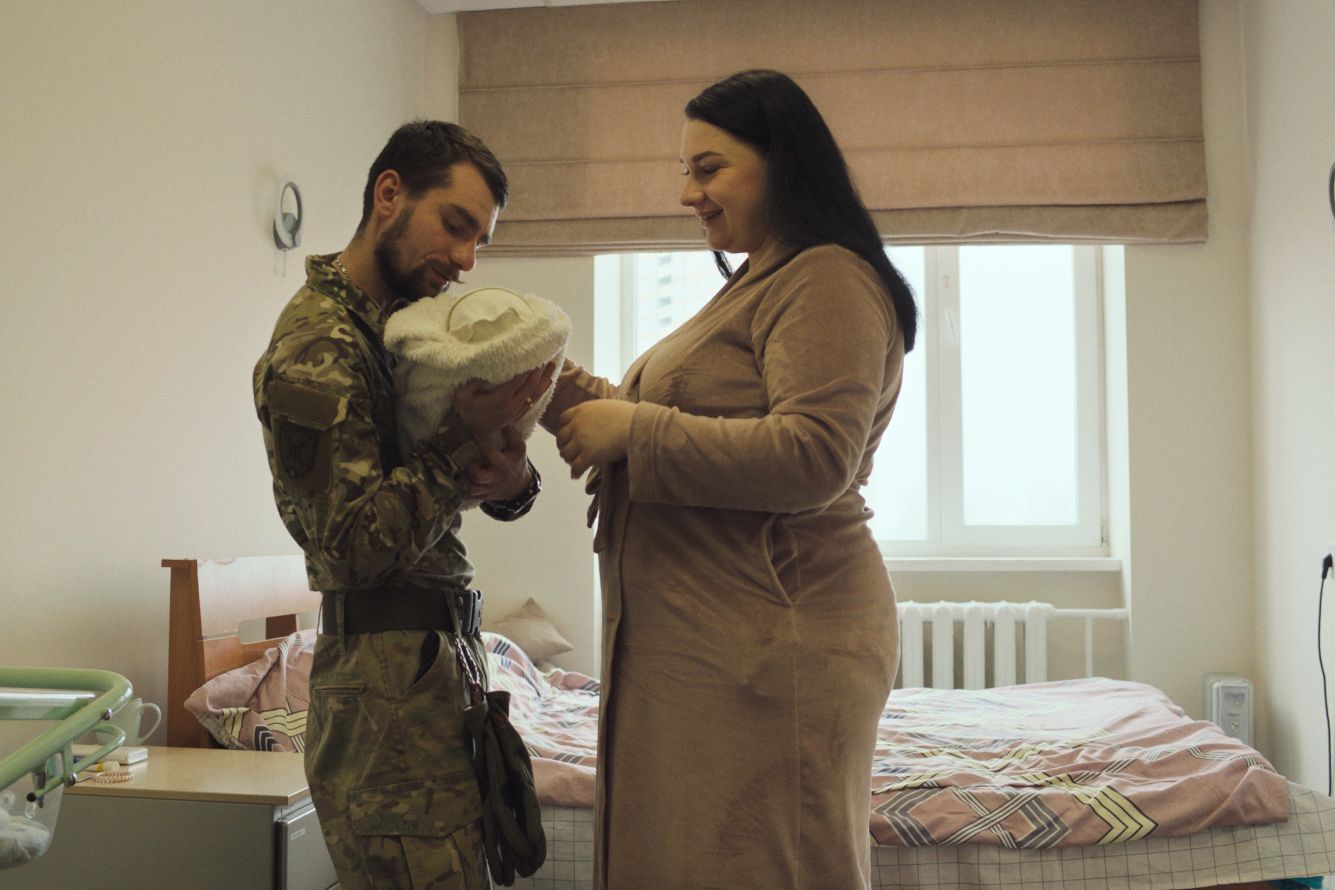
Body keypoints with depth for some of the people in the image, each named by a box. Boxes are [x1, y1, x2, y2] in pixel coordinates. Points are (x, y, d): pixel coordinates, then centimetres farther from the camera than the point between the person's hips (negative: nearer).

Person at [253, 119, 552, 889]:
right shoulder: (317, 343, -13)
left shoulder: (407, 321, 14)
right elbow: (353, 545, -17)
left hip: (441, 653, 8)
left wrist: (511, 480, -10)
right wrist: (463, 440, -23)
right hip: (391, 673, -8)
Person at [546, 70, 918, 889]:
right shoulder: (759, 286, 21)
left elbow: (812, 458, -23)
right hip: (698, 646, 10)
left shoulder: (827, 280, -10)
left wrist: (635, 430, -17)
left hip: (766, 650, -10)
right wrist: (592, 404, 6)